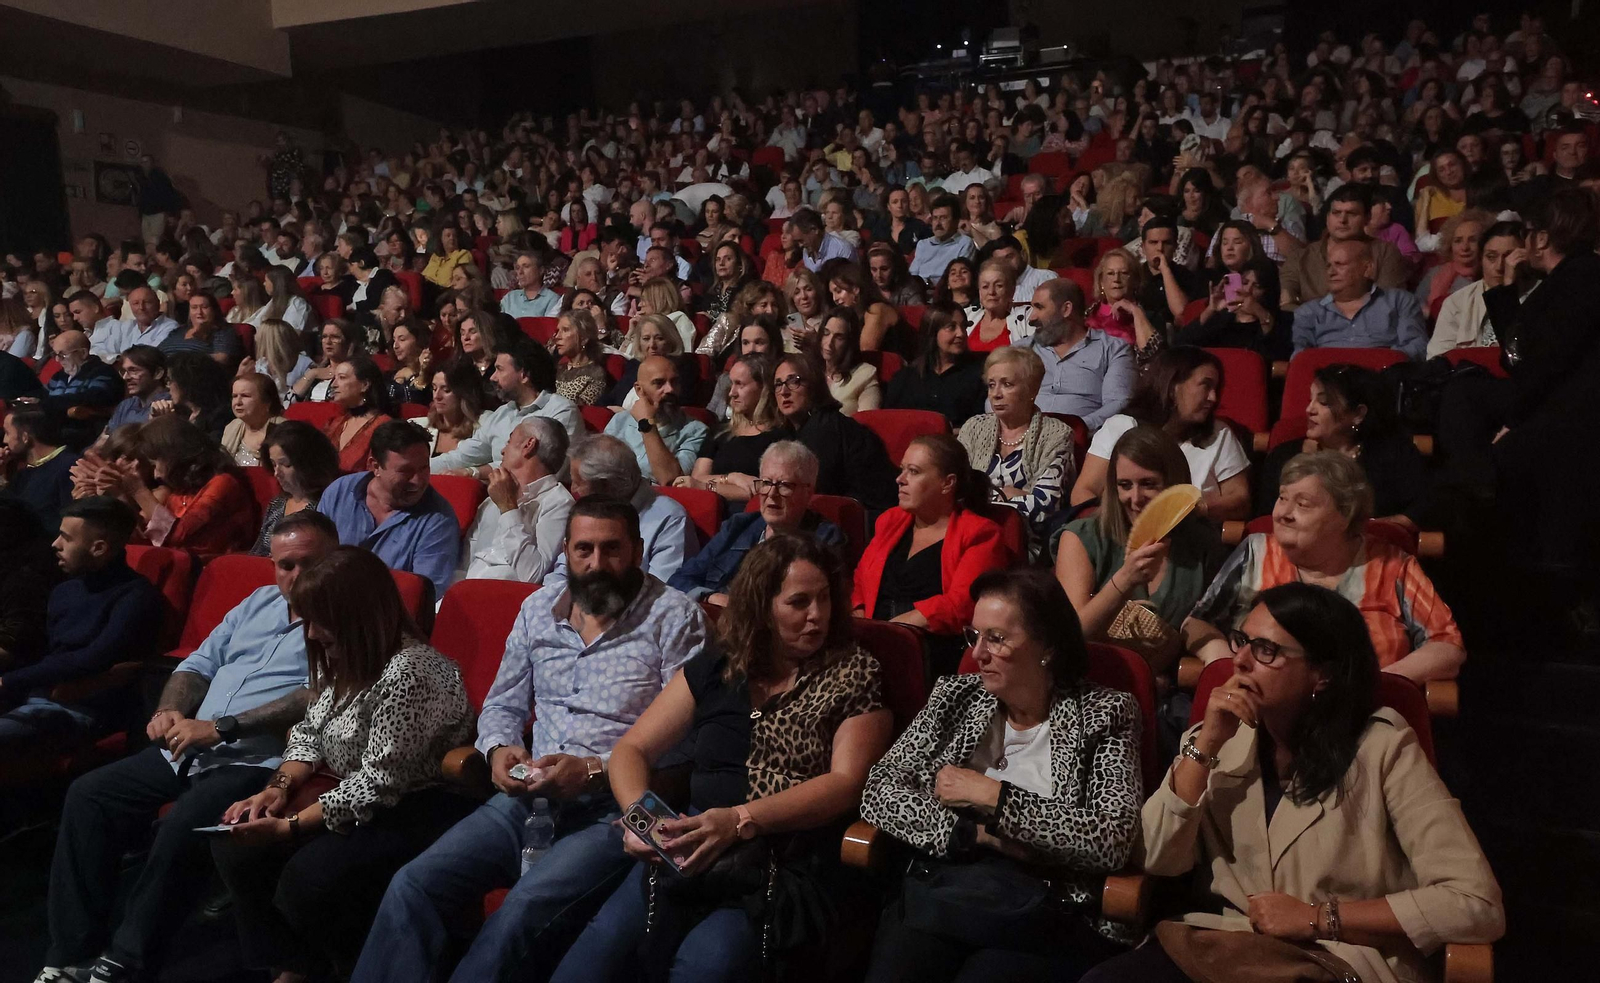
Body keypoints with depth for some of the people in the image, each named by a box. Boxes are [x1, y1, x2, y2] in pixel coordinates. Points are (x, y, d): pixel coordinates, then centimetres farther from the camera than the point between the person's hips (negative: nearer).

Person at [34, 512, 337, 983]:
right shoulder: (258, 602, 19)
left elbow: (320, 698, -20)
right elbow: (199, 663, 22)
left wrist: (219, 728, -19)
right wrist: (169, 711, 1)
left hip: (258, 761, -8)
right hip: (187, 750, 8)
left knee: (181, 827, -29)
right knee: (88, 796, -1)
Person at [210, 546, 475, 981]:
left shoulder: (410, 673, -27)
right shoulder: (342, 660, 5)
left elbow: (378, 786, -26)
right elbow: (309, 733, 14)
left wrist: (291, 827, -25)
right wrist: (280, 787, -5)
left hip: (417, 811, -9)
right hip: (350, 794, 10)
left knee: (308, 877, -26)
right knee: (235, 845, -4)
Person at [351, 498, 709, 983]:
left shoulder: (674, 617, -4)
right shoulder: (538, 609, 14)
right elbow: (502, 705, 21)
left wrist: (595, 770, -18)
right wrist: (499, 749, -1)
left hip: (617, 805, -5)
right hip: (530, 797, 6)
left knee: (525, 907, -30)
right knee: (412, 885, -15)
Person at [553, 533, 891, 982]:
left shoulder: (854, 674, 5)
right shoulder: (713, 668, 14)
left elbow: (847, 782, -6)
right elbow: (632, 749, 15)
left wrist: (740, 820, -20)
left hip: (796, 864, -2)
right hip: (695, 848, 3)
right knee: (605, 943, -27)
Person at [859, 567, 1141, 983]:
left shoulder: (1104, 714, 2)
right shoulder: (956, 695, 11)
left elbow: (1113, 843, -10)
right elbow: (878, 791, 3)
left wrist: (994, 796, -9)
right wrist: (978, 835, -9)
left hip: (1048, 913, -2)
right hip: (939, 883, 3)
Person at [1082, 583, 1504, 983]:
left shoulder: (1381, 747, -6)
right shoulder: (1218, 738, 6)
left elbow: (1478, 904, -12)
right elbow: (1157, 860, -4)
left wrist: (1317, 918, -13)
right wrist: (1207, 743, -12)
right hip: (1217, 946, 4)